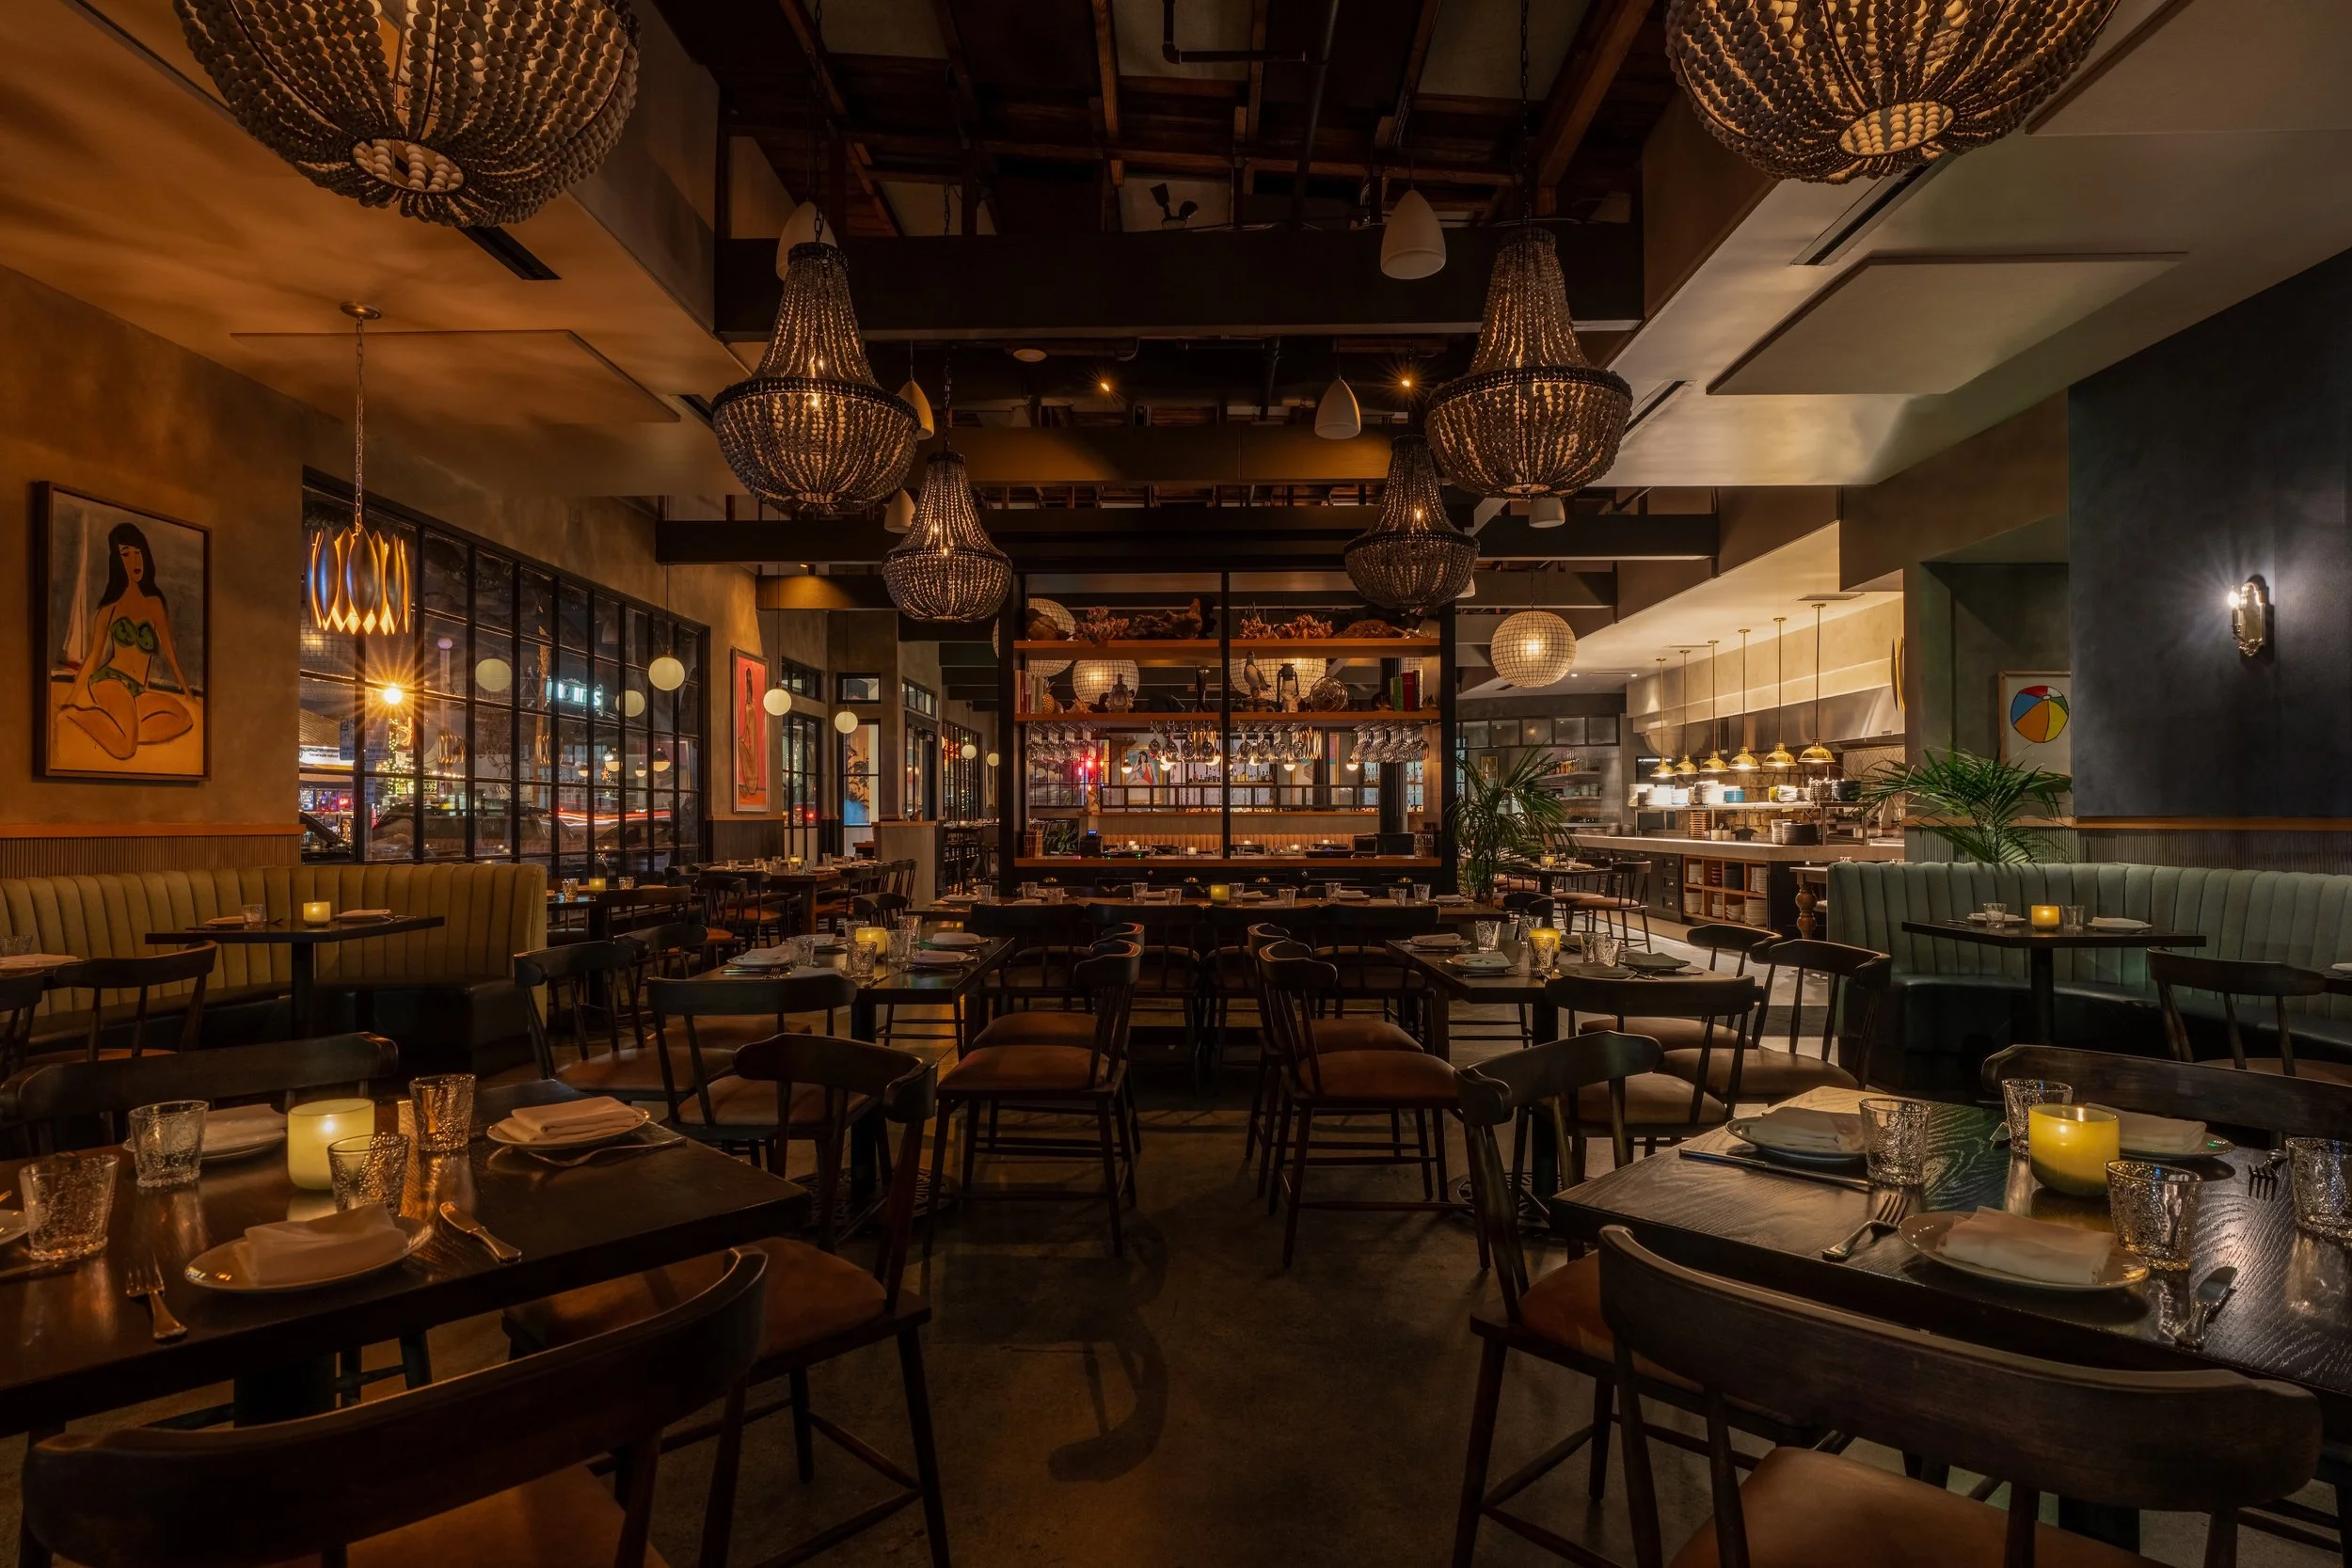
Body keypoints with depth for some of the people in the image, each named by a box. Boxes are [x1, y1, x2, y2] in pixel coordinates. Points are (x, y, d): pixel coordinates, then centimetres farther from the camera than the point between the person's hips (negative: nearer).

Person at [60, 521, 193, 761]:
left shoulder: (155, 604, 16)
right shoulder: (110, 607, 9)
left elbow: (170, 651, 16)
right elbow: (94, 656, 10)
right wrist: (69, 704, 7)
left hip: (139, 693, 4)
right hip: (111, 681, -4)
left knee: (184, 719, -29)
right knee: (124, 749, -30)